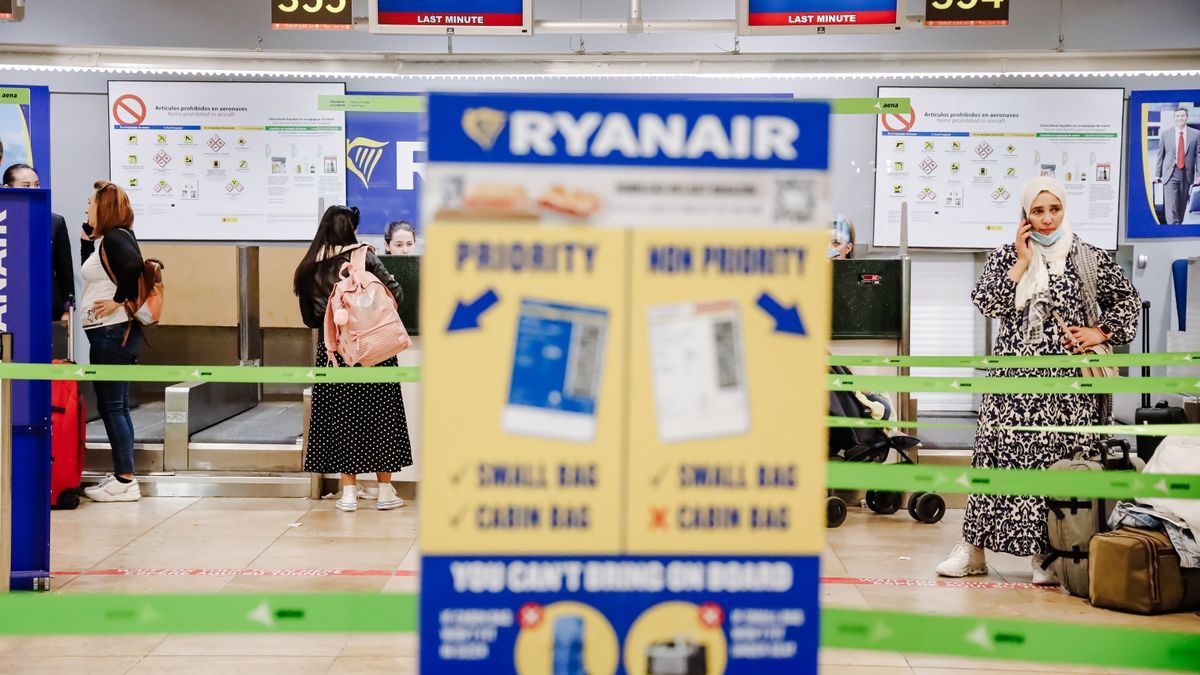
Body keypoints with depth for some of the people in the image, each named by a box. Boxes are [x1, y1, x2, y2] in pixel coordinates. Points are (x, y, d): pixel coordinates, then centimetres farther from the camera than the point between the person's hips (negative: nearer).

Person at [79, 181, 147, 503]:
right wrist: (87, 234, 18)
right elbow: (90, 270, 29)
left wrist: (119, 300, -21)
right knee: (116, 407, 13)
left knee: (111, 407, -6)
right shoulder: (105, 239, 16)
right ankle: (122, 476, 19)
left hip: (112, 333, -10)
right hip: (112, 333, 10)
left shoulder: (115, 238, -14)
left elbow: (134, 266, -31)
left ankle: (125, 480, -4)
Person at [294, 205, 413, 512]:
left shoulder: (310, 268, 4)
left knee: (341, 417, 10)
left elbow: (310, 318, 7)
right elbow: (394, 293, -8)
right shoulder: (363, 257, -7)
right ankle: (385, 490, 13)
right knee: (379, 416, 7)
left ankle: (348, 492, 11)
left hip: (333, 350, 3)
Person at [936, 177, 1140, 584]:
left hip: (1067, 382, -1)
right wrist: (1022, 263, -6)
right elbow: (986, 302, -5)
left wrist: (1102, 332, 1)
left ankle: (1046, 555, 5)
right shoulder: (1006, 257, 9)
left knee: (1059, 461, -2)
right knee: (998, 455, -1)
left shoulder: (1090, 259, 6)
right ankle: (973, 550, 6)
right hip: (1013, 378, 1)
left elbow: (1127, 299, 15)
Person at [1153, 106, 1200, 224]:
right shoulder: (1165, 133, 4)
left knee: (1182, 204, 11)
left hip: (1187, 174, 1)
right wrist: (1157, 174, 3)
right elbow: (1160, 155, 6)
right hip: (1170, 174, -1)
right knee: (1171, 205, -11)